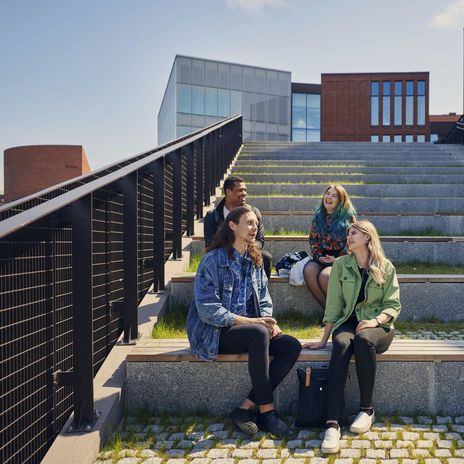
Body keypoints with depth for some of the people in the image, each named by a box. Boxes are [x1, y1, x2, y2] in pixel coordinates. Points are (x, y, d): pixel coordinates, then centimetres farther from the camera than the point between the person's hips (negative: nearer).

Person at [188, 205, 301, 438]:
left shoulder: (254, 261, 14)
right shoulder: (213, 260, -9)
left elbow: (264, 301, 15)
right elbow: (207, 309, -16)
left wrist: (268, 320, -8)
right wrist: (250, 321, -21)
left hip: (249, 328, 7)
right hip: (215, 333, -7)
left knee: (292, 346, -17)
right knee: (259, 333, -35)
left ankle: (246, 408, -18)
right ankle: (266, 411, -24)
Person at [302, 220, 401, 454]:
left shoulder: (386, 267, 4)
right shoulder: (341, 265, 6)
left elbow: (394, 305, 2)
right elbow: (333, 305, 4)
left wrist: (376, 320, -18)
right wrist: (324, 339, 0)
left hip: (379, 325, -1)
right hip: (348, 321, 1)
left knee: (363, 340, -36)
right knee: (341, 344, -34)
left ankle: (367, 409, -18)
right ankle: (332, 423, -39)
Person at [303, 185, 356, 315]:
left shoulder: (348, 216, -4)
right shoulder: (318, 215, 10)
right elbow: (313, 238, 12)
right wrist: (318, 256, -3)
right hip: (322, 257, 5)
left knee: (324, 276, -31)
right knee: (308, 270, -27)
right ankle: (326, 308, -13)